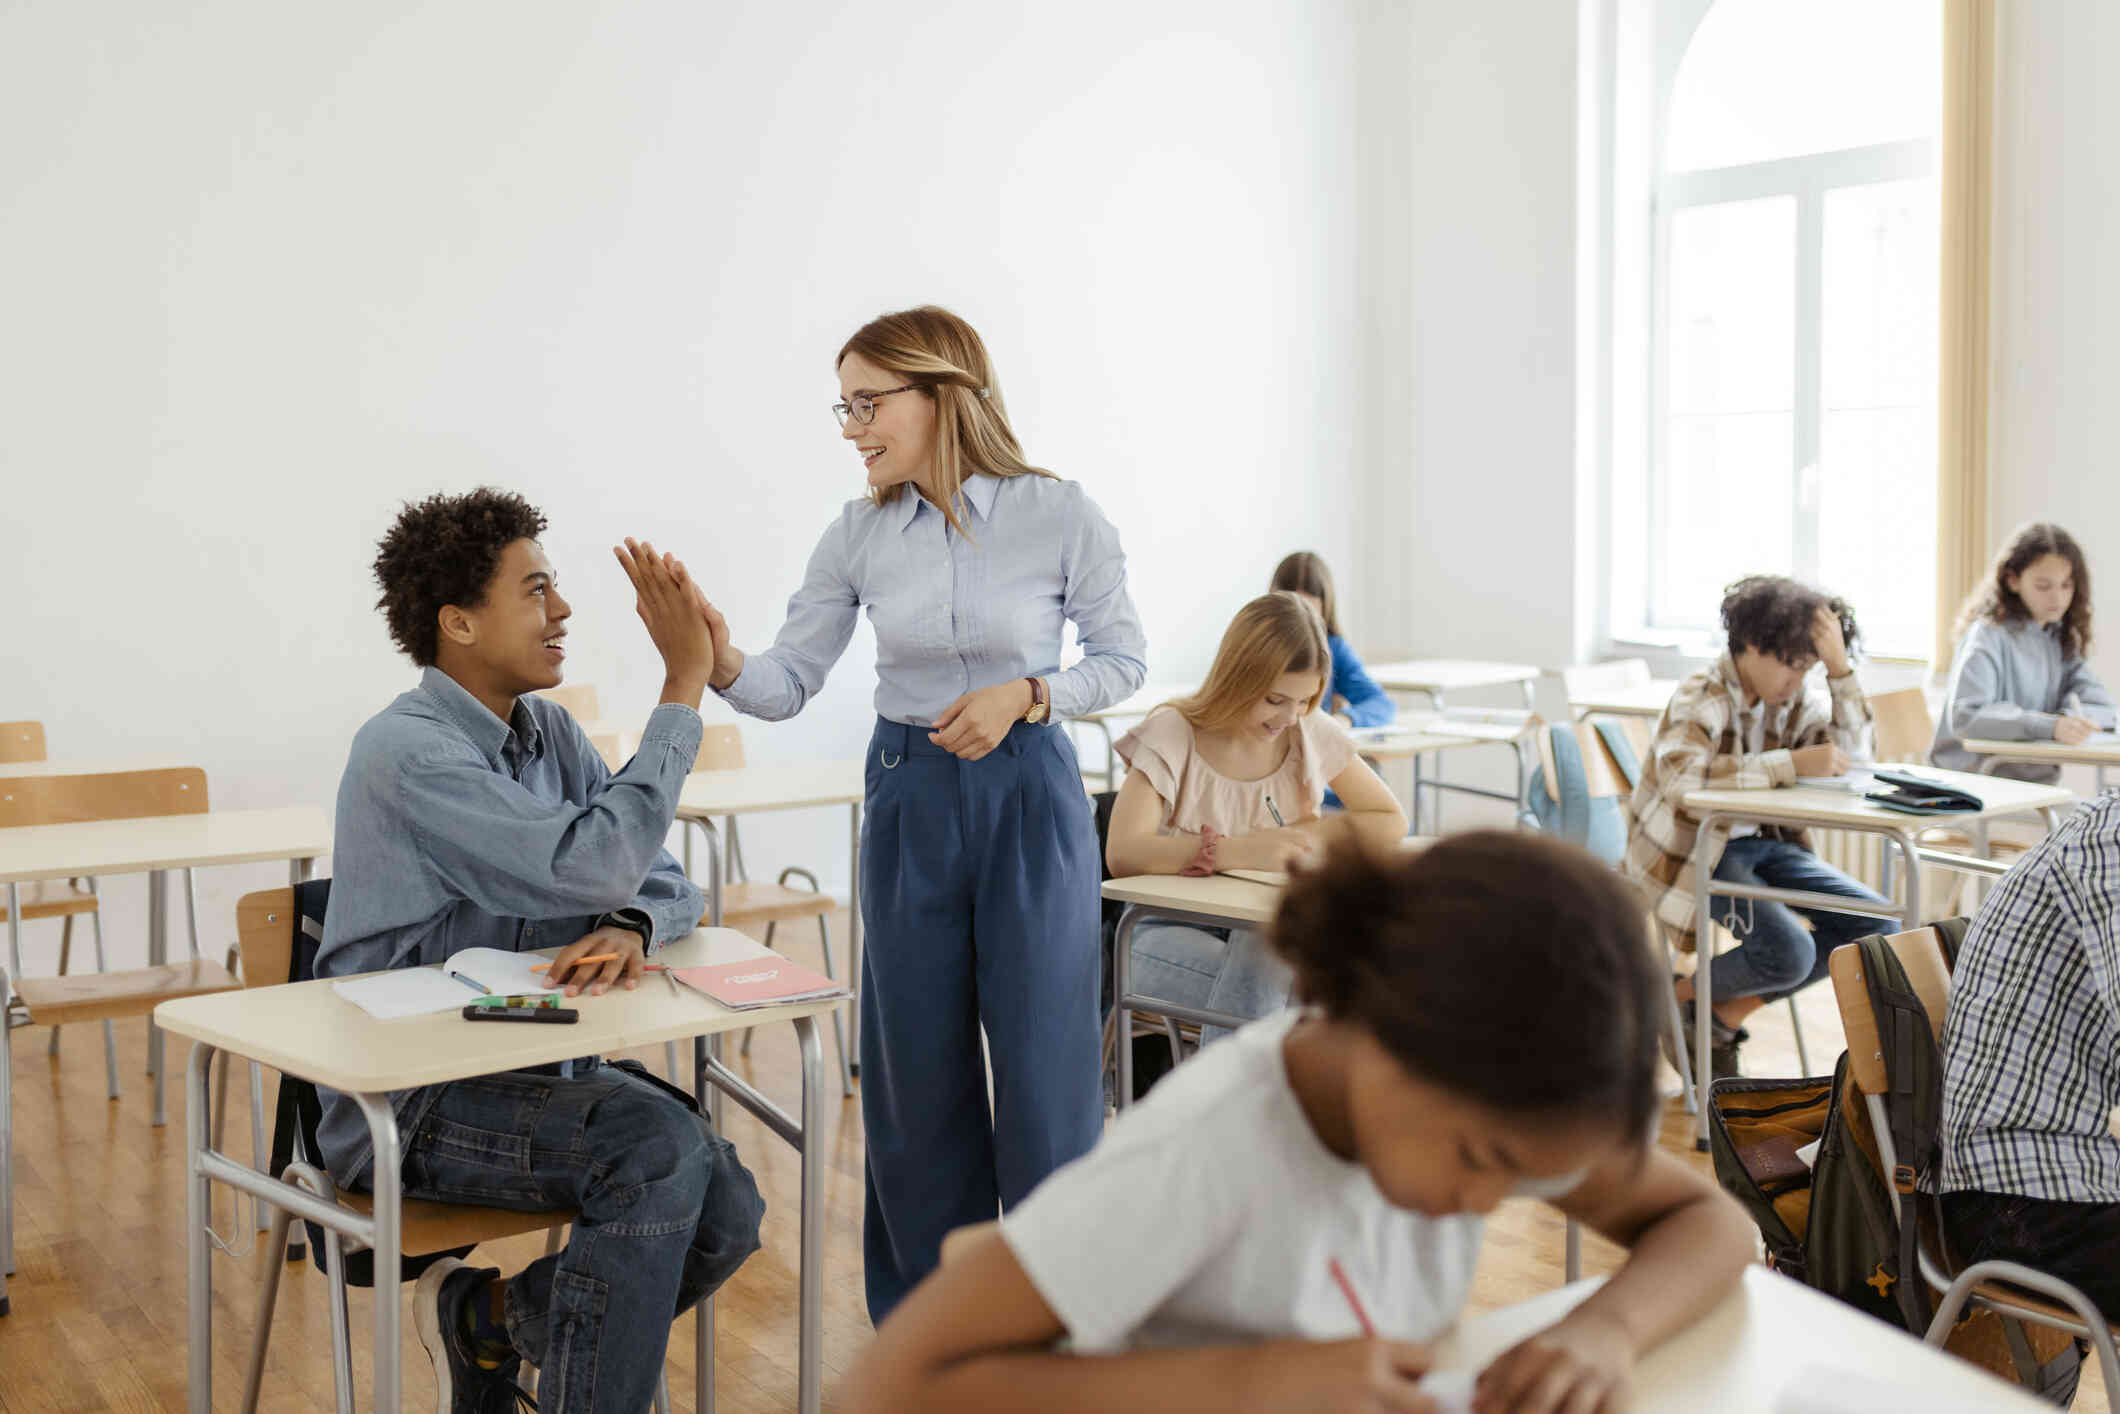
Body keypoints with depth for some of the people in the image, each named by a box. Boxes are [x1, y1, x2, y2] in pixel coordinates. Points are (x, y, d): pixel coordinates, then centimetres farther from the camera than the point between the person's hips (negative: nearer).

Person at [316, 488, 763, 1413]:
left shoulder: (546, 729, 9)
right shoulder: (412, 753, -17)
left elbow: (663, 879, 6)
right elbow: (591, 864, -28)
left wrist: (629, 928, -19)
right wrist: (684, 686, -23)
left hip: (528, 1066, 8)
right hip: (408, 1099, -7)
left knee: (723, 1215, -13)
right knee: (660, 1144, -30)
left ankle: (486, 1315, 10)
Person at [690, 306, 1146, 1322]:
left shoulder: (1059, 515, -9)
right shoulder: (858, 536, -1)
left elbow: (1123, 659, -1)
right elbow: (790, 684, -1)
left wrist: (1025, 695, -16)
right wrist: (721, 664, -21)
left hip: (1030, 796, -3)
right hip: (909, 804, 3)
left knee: (1045, 1065, 0)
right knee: (918, 1076, 9)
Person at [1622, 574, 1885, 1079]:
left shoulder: (1797, 696, 4)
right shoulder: (1702, 697, -18)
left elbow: (1853, 754, -6)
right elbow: (1683, 780, -36)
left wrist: (1839, 666, -16)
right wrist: (1791, 764, -38)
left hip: (1762, 841, 8)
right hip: (1692, 847, -8)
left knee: (1872, 922, -5)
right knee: (1789, 953, -26)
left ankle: (1726, 1016, 5)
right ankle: (1675, 996, 4)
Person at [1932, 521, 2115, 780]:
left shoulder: (2062, 637, 12)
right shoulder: (1988, 634, -10)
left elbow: (2100, 705, 7)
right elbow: (1965, 715, -23)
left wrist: (2071, 719, -16)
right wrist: (2049, 726, -32)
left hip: (2039, 782, 6)